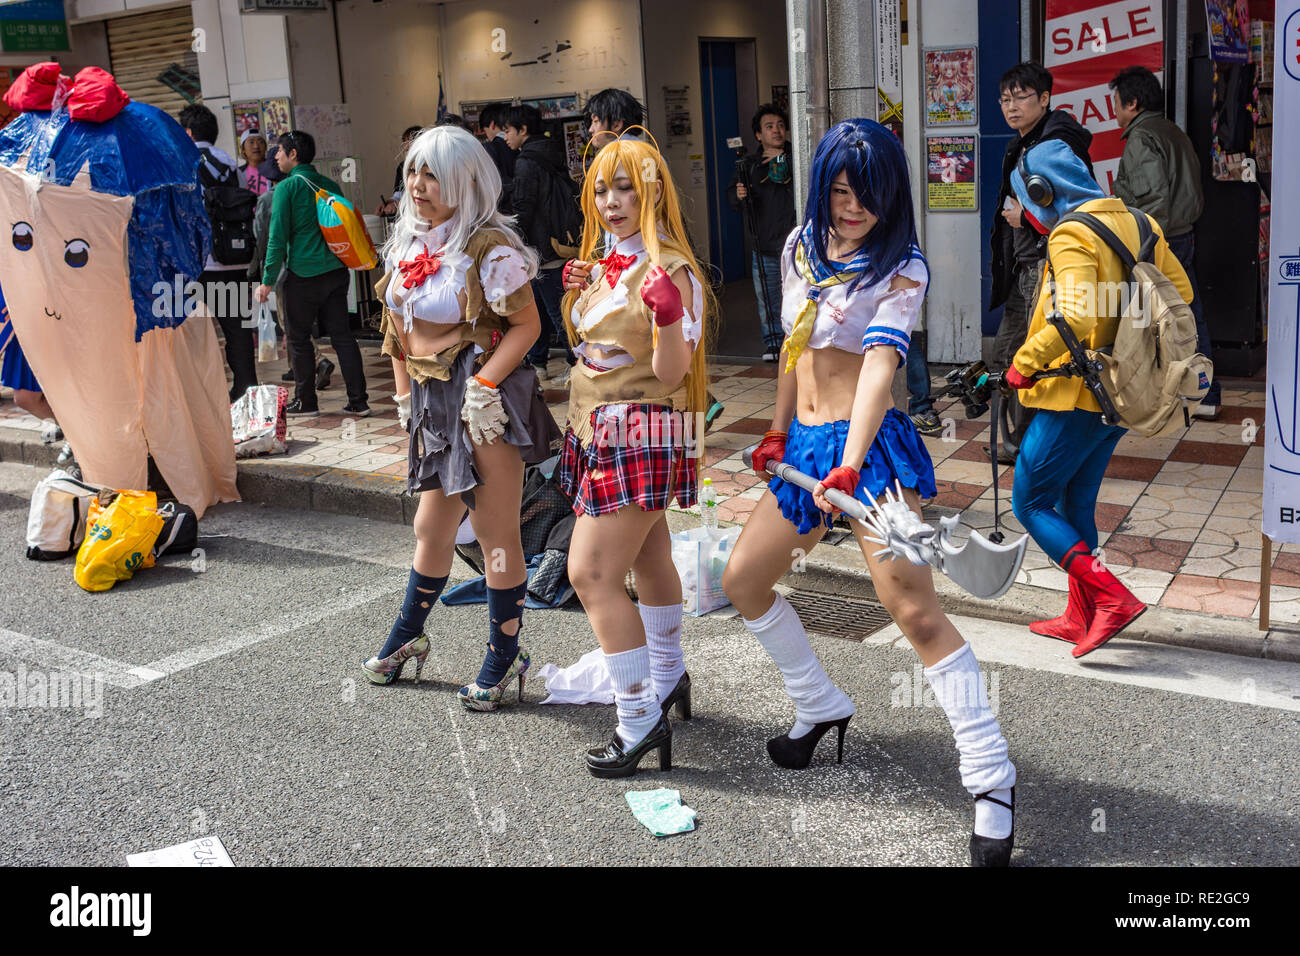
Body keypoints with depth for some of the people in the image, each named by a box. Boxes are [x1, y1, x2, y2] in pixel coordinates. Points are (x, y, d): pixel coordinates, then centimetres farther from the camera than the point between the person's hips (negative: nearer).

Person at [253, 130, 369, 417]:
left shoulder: (286, 188, -8)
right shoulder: (331, 186, 10)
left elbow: (278, 237, -11)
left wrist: (268, 281, -8)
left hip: (304, 275, -6)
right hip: (337, 271, 6)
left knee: (298, 337, 7)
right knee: (342, 334, 8)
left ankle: (306, 402, 12)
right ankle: (358, 401, 7)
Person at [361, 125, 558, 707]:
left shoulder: (489, 248, -12)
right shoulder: (407, 243, 12)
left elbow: (526, 324, -14)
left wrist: (484, 386, -20)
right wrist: (410, 394, 18)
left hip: (487, 402, -7)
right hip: (433, 400, 7)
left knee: (496, 533, 1)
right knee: (431, 527, 18)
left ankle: (504, 657, 15)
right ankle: (408, 638, 35)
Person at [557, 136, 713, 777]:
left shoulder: (671, 273, -15)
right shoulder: (603, 265, 11)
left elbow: (670, 375, -20)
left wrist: (668, 316, -36)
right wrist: (574, 297, 9)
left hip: (639, 433, -9)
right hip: (598, 432, 9)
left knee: (591, 572, -14)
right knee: (648, 556, 21)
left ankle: (641, 721, -7)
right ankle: (666, 678, 38)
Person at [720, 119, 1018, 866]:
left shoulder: (902, 268, -10)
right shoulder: (801, 245, 10)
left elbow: (880, 364, -23)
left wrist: (850, 467, -35)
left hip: (870, 442, -7)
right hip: (805, 443, 8)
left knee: (915, 612, -15)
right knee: (744, 581, 15)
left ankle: (993, 780, -6)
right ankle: (822, 707, 34)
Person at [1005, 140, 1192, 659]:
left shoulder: (1071, 235, -17)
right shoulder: (1136, 222, 11)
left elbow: (1076, 316, -30)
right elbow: (1179, 290, 17)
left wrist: (1023, 363, -20)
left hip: (1075, 395, -9)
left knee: (1030, 503, 1)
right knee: (1076, 504, 18)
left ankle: (1113, 597, -7)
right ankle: (1080, 617, 25)